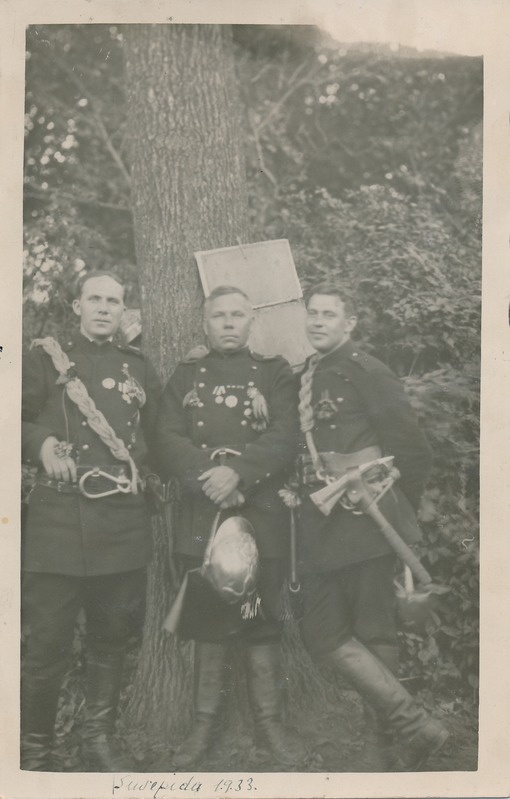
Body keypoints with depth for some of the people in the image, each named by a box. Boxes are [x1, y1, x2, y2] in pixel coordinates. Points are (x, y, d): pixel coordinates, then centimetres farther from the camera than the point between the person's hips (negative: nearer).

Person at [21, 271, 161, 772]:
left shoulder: (138, 368, 16)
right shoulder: (45, 358, 7)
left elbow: (156, 433, 21)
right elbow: (20, 421, 3)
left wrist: (140, 467, 6)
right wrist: (41, 445, -14)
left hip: (123, 524, 3)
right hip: (57, 519, -3)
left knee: (112, 637, 11)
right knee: (47, 641, -1)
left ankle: (99, 741, 27)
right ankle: (34, 753, 16)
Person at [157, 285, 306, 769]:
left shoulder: (274, 373, 7)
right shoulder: (186, 376, 12)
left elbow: (284, 438, -5)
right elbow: (169, 439, 0)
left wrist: (237, 472, -20)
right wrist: (209, 479, -15)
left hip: (262, 515, -1)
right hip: (201, 516, 1)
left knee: (261, 619, 4)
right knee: (207, 619, 7)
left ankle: (269, 720, 18)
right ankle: (205, 721, 20)